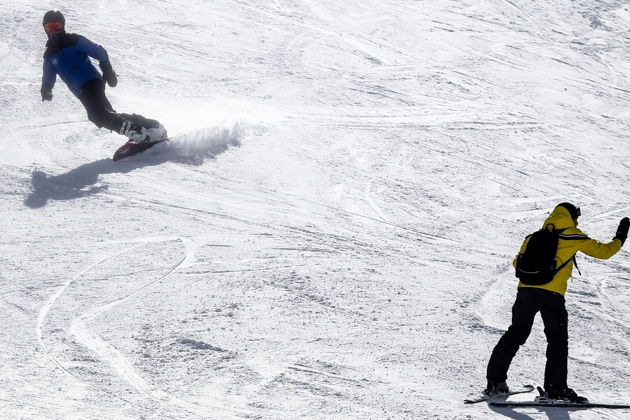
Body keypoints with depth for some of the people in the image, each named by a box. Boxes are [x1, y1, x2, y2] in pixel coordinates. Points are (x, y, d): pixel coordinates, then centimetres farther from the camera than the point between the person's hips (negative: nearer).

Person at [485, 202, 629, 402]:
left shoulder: (534, 236, 18)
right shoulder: (574, 236, 7)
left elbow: (518, 263, 17)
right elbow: (603, 252, 10)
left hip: (526, 290, 4)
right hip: (552, 294, -4)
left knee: (515, 334, 14)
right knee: (558, 340, 6)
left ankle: (495, 380, 11)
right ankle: (556, 387, -2)